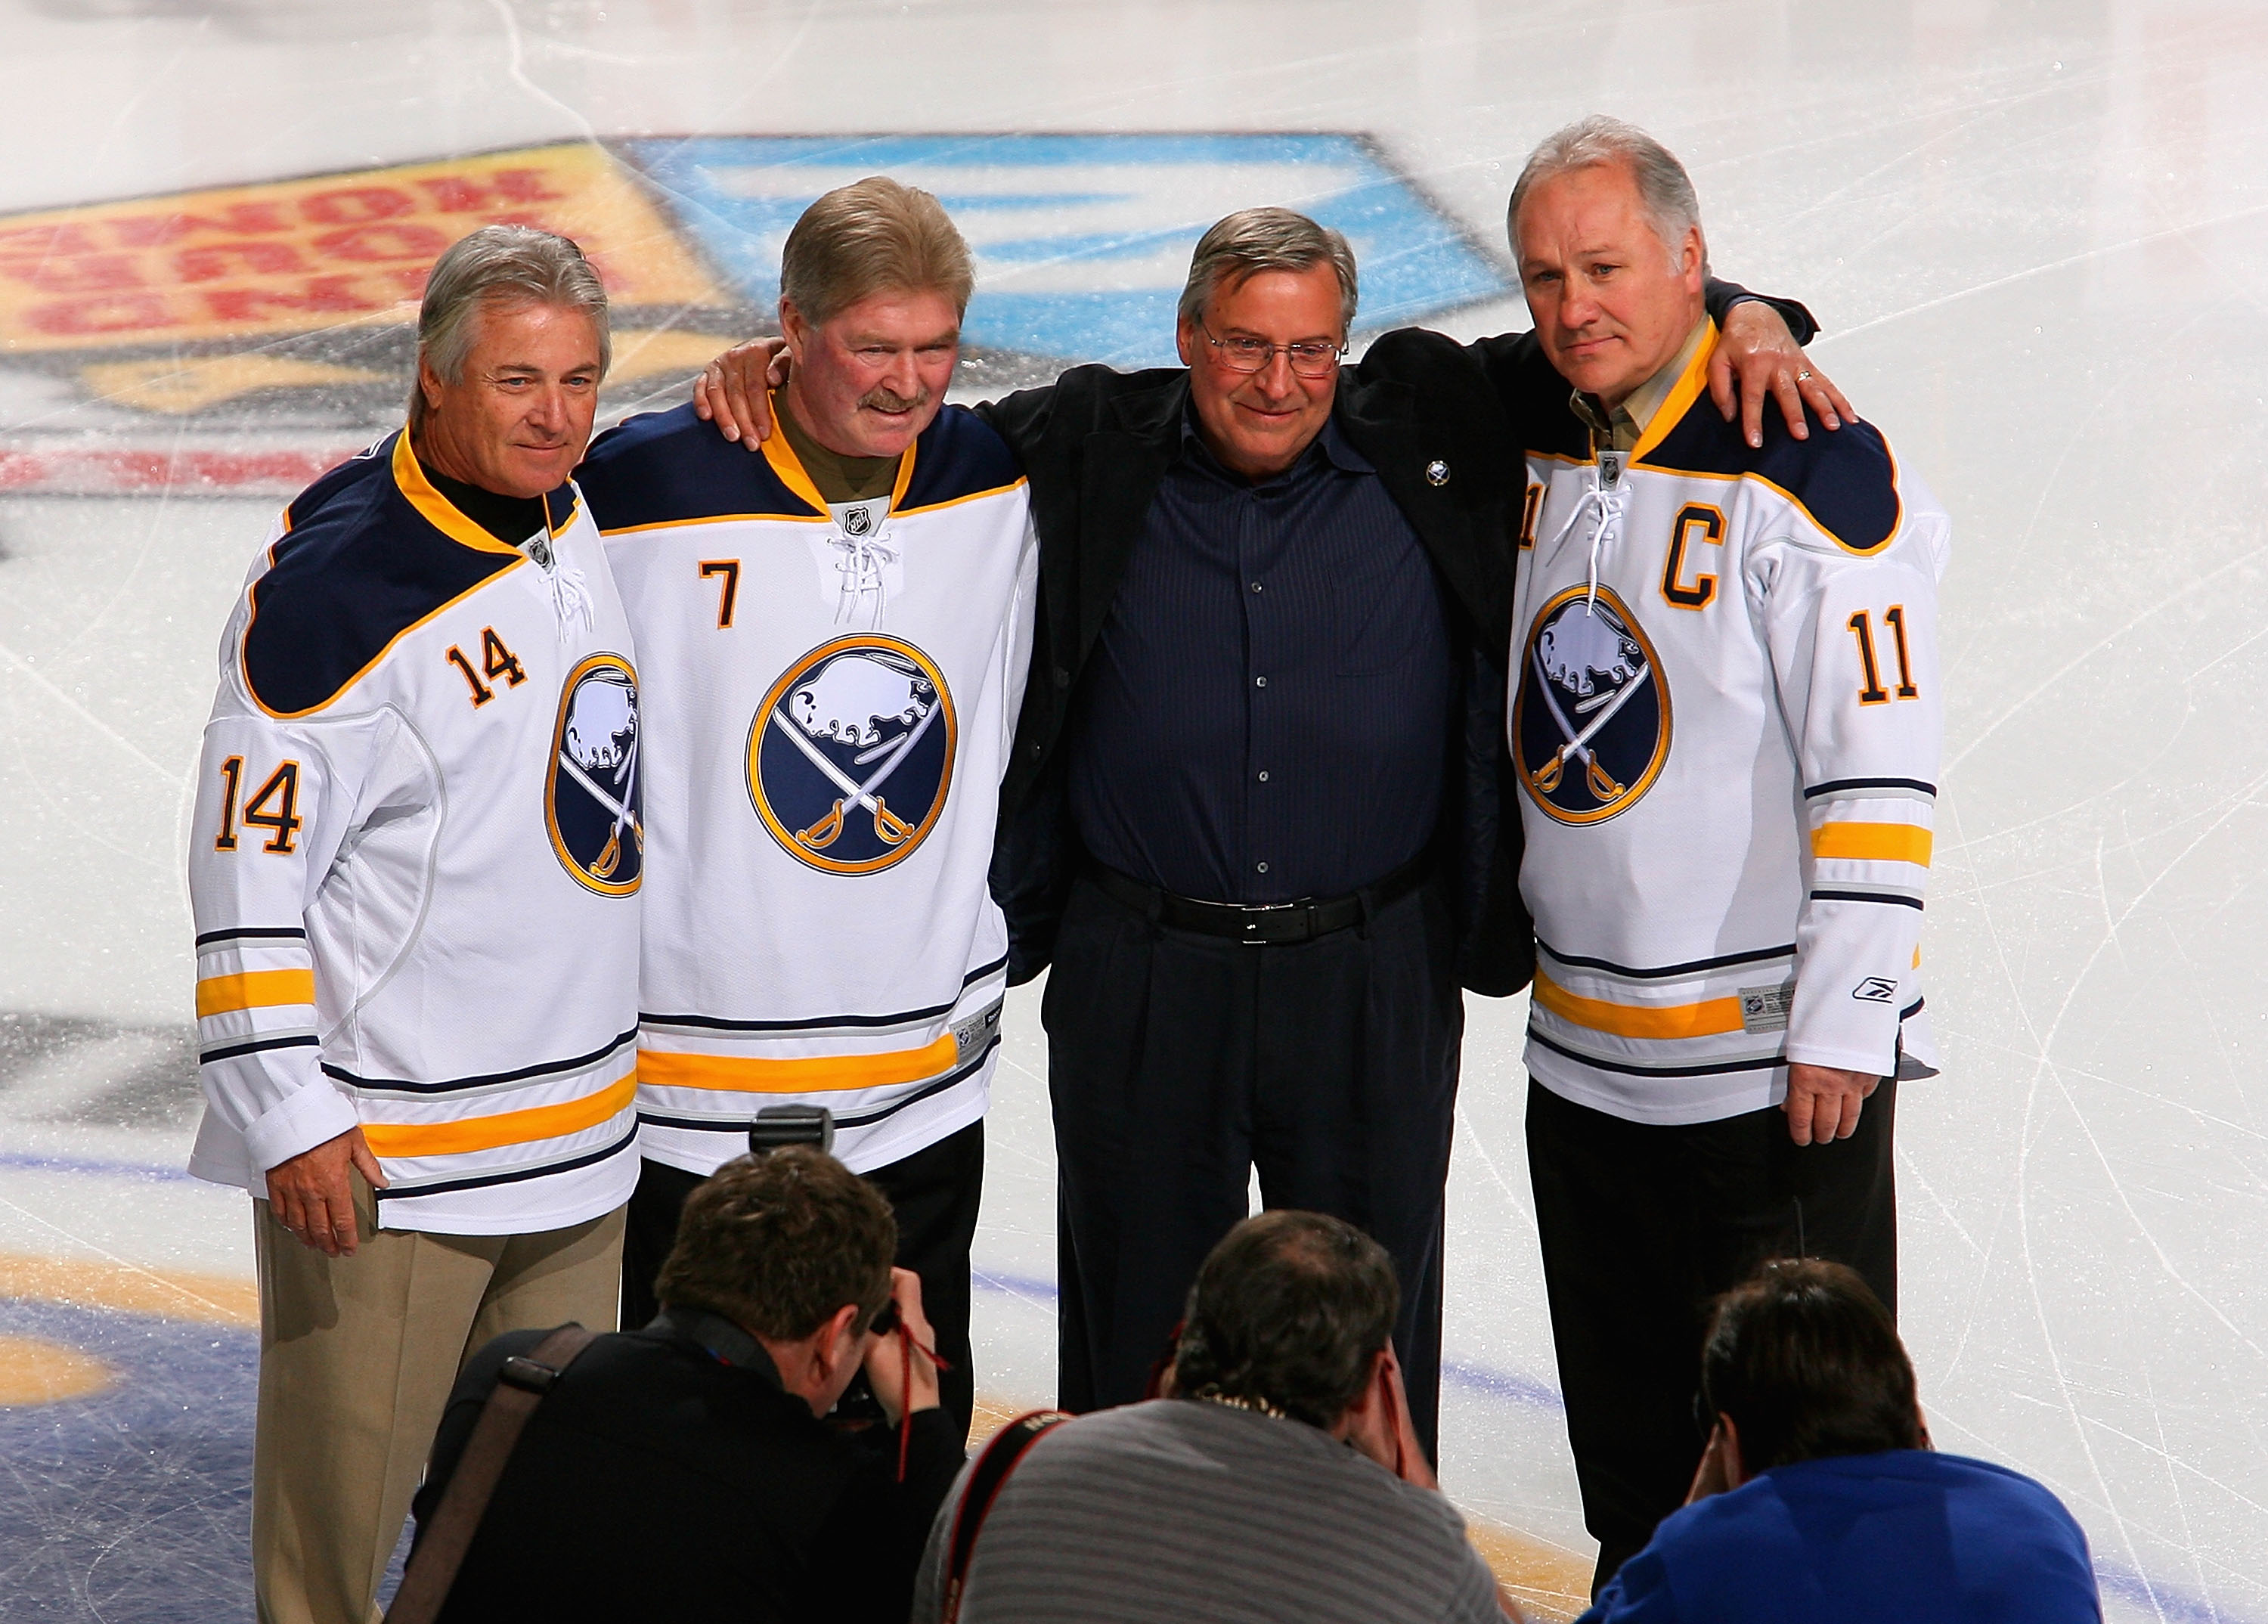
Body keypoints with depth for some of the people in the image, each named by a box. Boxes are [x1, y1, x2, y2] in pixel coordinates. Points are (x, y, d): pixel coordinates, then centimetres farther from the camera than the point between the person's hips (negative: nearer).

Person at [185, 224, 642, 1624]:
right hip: (384, 1145, -8)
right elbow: (250, 864, -17)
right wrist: (292, 1117, -18)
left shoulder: (576, 516, 6)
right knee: (342, 1497, 2)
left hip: (585, 1128, 8)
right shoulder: (333, 588, -18)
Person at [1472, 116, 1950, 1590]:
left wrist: (1840, 1024, -18)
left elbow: (1879, 767, -17)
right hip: (1582, 1053, 7)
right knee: (1630, 1455, 19)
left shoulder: (1812, 470, -16)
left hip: (1777, 1061, -7)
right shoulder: (1523, 440, 5)